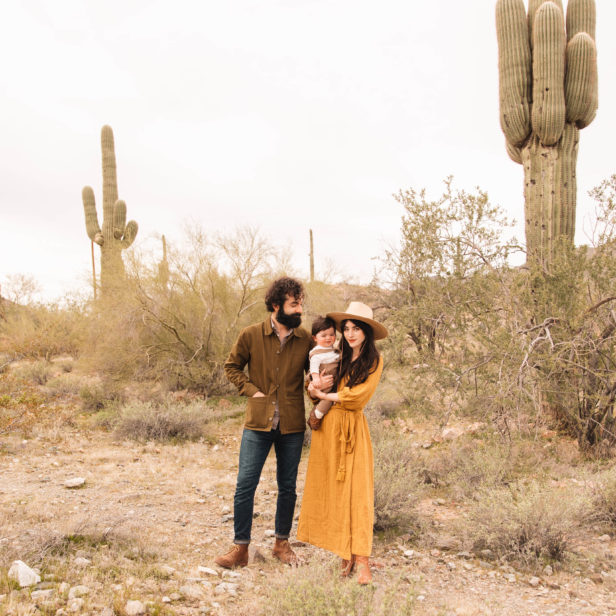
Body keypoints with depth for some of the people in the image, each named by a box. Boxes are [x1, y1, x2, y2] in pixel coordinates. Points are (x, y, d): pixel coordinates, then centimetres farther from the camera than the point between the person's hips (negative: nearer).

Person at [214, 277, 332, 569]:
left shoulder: (305, 339, 0)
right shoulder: (251, 335, -4)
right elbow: (232, 366, 8)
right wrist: (251, 390, -5)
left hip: (292, 426, 2)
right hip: (258, 423, -1)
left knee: (287, 487, 12)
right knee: (245, 486, -2)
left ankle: (282, 543, 29)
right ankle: (240, 548, 12)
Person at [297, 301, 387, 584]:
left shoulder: (373, 362, 1)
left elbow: (358, 396, -9)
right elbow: (314, 388, 10)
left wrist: (326, 396, -3)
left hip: (353, 429, -3)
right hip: (328, 426, 3)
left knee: (356, 491, -6)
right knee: (331, 490, 3)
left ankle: (361, 560, -4)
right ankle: (346, 553, 11)